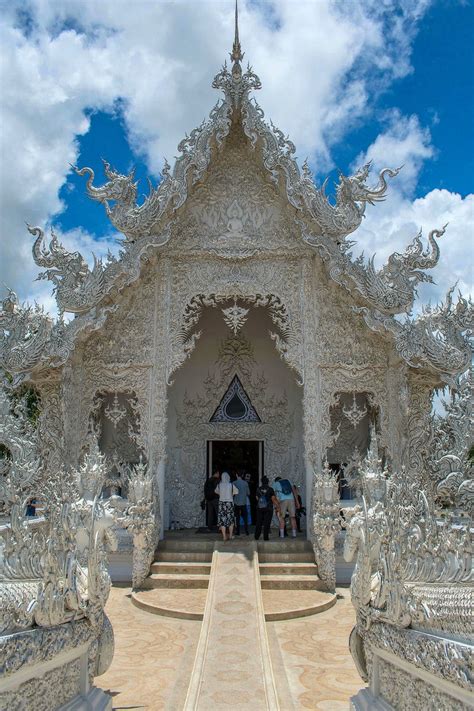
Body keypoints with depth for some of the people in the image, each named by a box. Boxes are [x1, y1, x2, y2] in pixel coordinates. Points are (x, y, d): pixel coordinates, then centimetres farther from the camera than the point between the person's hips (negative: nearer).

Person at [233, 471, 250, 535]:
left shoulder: (234, 483, -8)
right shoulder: (245, 483, -4)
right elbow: (248, 493, 2)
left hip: (236, 503, -1)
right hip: (244, 503, 1)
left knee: (237, 518, 6)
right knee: (245, 517, 8)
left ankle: (238, 532, 6)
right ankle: (246, 531, 6)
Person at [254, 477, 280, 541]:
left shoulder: (258, 489, 2)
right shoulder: (270, 489, -7)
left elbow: (257, 498, 11)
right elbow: (273, 499, -8)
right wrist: (277, 505, 5)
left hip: (259, 508, 3)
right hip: (268, 508, -3)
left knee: (259, 522, 10)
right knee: (267, 523, 1)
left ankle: (257, 536, 11)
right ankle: (265, 537, -1)